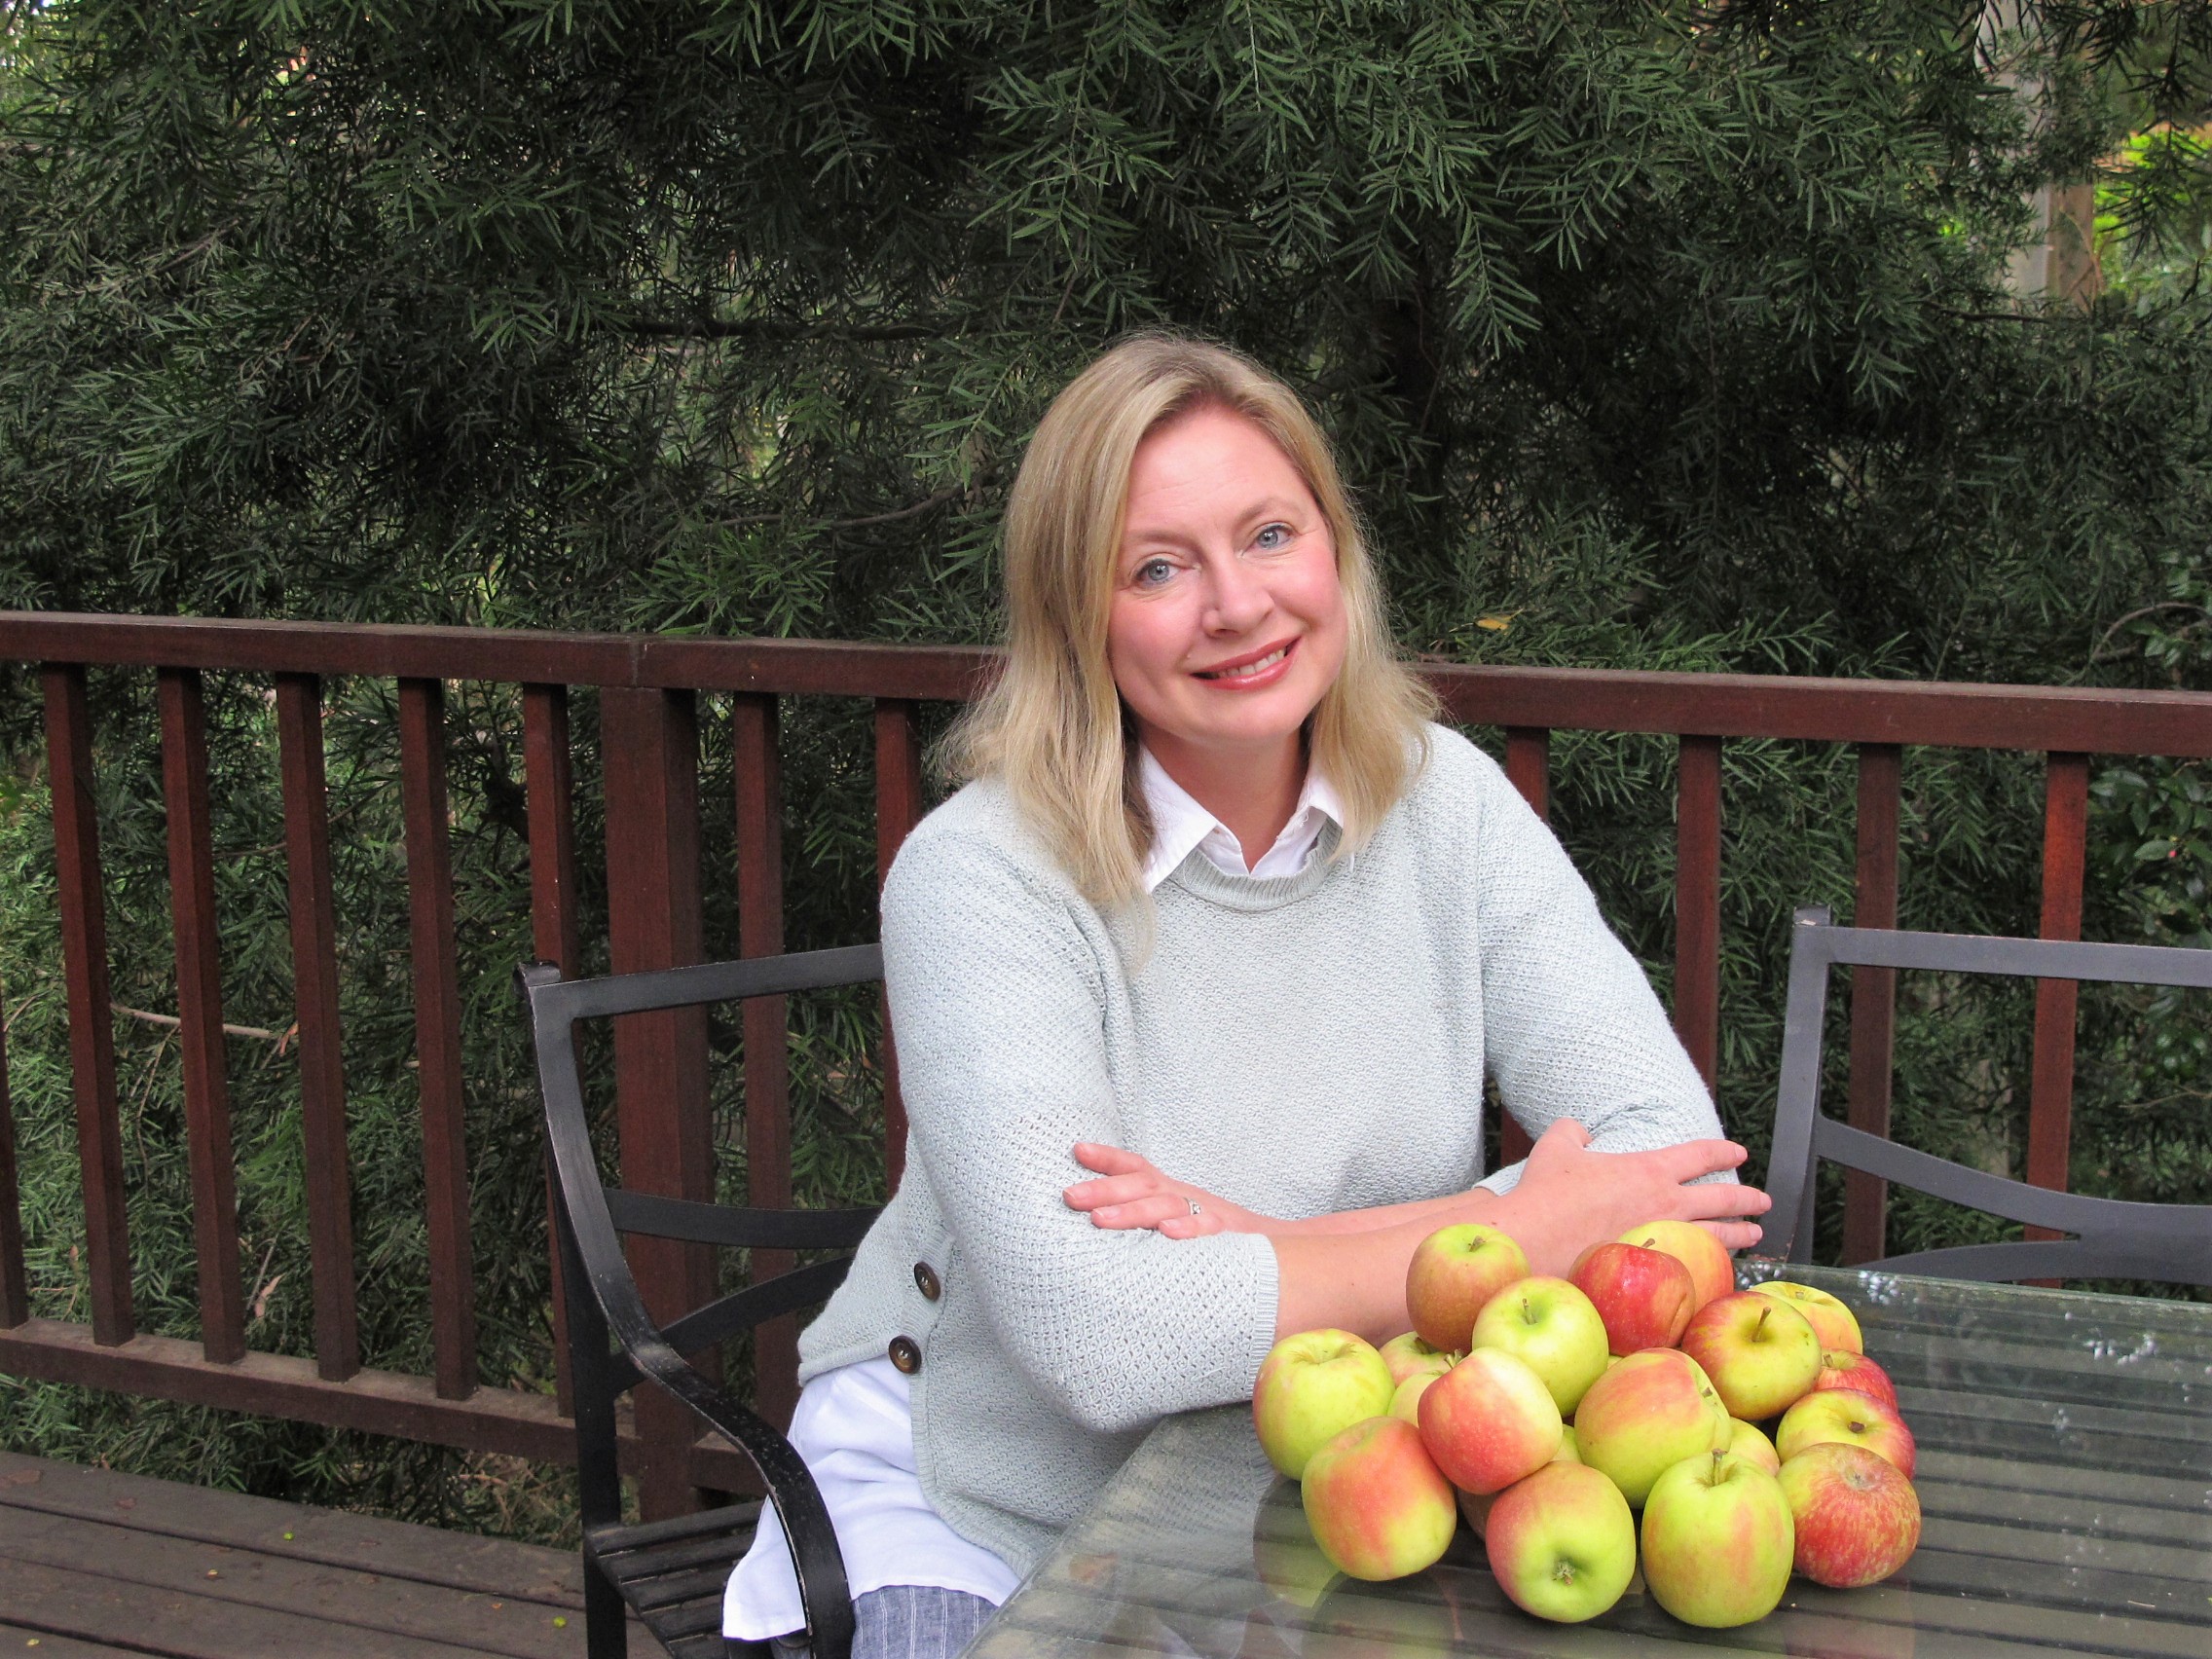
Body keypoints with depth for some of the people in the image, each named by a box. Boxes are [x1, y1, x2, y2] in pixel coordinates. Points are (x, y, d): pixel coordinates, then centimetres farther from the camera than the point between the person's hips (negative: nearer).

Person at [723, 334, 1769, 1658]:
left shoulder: (1446, 804, -5)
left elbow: (1683, 1169, -12)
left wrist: (1291, 1250, -23)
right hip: (974, 1512, -3)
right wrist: (1523, 1237, -21)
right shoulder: (981, 876, -18)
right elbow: (1096, 1338, -27)